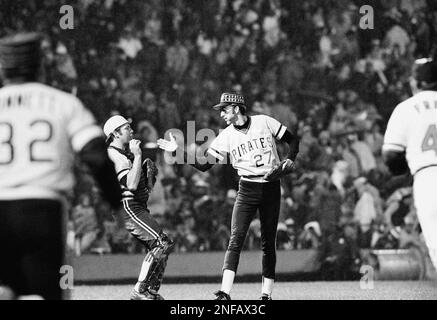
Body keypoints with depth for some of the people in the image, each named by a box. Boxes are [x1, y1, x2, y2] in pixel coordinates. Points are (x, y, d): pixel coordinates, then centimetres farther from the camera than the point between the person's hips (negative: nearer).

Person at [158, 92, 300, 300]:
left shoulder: (264, 122, -1)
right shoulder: (226, 137, 3)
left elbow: (292, 140, 8)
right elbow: (204, 164, -1)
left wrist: (290, 159, -10)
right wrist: (178, 151, -10)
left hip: (271, 188, -1)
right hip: (247, 189, 1)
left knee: (268, 242, 3)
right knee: (236, 238, -13)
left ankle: (267, 293, 11)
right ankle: (225, 292, -22)